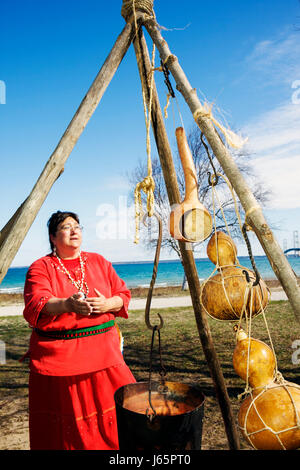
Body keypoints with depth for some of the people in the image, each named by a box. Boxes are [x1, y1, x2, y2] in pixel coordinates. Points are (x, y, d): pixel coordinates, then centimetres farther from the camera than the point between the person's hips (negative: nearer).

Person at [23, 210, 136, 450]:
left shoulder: (99, 262, 11)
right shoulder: (40, 267, -1)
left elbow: (124, 295, 8)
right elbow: (36, 305, -17)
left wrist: (108, 304, -14)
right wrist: (67, 304, -35)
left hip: (103, 351, 3)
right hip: (58, 355, -3)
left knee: (120, 406, 4)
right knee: (66, 422, 5)